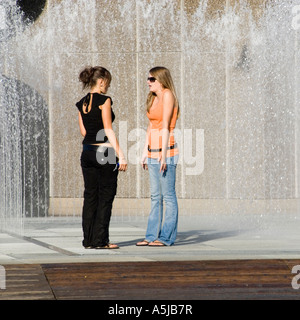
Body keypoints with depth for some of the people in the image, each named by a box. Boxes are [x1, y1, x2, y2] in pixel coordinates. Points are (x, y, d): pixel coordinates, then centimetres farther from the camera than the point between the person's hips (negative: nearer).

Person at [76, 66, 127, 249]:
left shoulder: (82, 103, 10)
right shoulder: (104, 100, -10)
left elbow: (84, 131, 12)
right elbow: (108, 131, -14)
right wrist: (121, 155, -14)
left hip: (87, 152, 7)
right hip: (104, 151, -7)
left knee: (90, 196, 10)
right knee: (105, 196, -1)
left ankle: (88, 240, 10)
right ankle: (100, 240, -2)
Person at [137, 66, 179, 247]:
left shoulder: (168, 95, -10)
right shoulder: (154, 98, 16)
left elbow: (165, 127, -15)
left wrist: (163, 155, -18)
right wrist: (145, 152, 18)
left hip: (166, 151, -9)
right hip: (153, 151, 9)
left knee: (168, 195, -4)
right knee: (155, 196, 9)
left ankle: (167, 237, -3)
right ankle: (152, 236, 11)